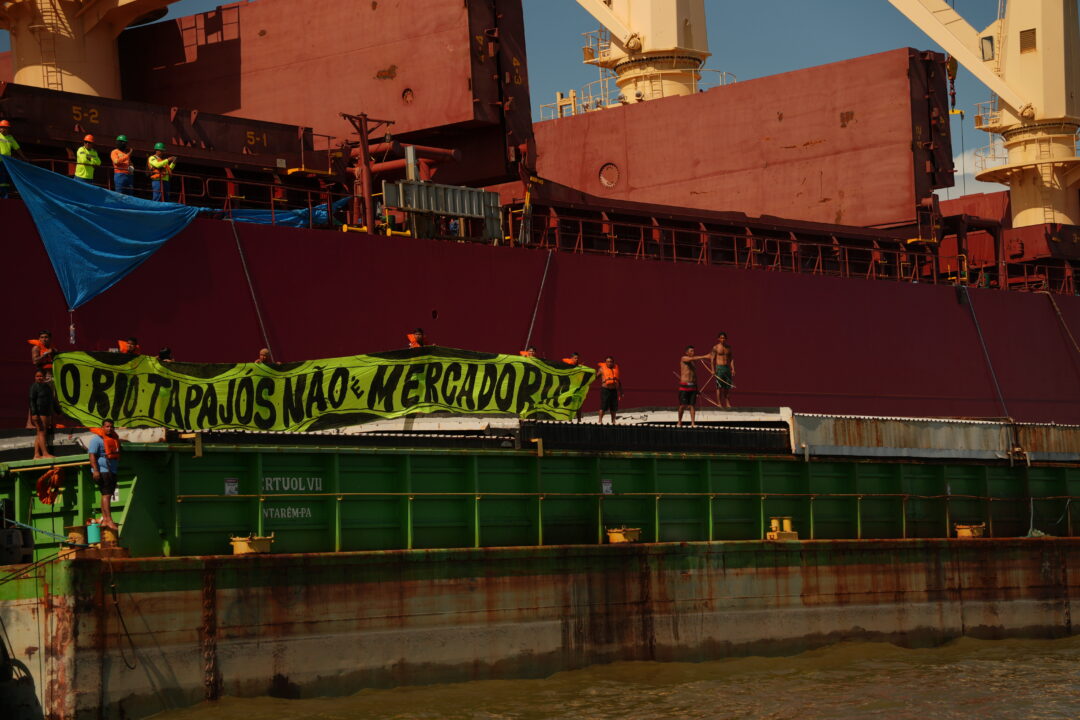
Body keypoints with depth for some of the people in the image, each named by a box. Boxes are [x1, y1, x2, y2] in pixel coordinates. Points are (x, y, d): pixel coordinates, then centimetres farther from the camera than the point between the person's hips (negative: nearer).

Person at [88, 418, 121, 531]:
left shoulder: (114, 438, 18)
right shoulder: (97, 439, -7)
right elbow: (92, 455, -14)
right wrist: (95, 470, -23)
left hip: (112, 471, 8)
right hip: (102, 470, -8)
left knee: (106, 495, 8)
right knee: (106, 494, -14)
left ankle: (104, 519, 10)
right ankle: (109, 520, -20)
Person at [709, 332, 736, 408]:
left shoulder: (728, 347, 11)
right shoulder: (715, 347, -2)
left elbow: (731, 359, 10)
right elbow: (712, 359, -4)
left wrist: (733, 369, 1)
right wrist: (713, 370, -11)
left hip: (727, 368, 4)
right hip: (719, 368, -4)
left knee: (728, 387, 4)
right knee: (719, 387, -4)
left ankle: (728, 404, 9)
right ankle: (719, 403, -1)